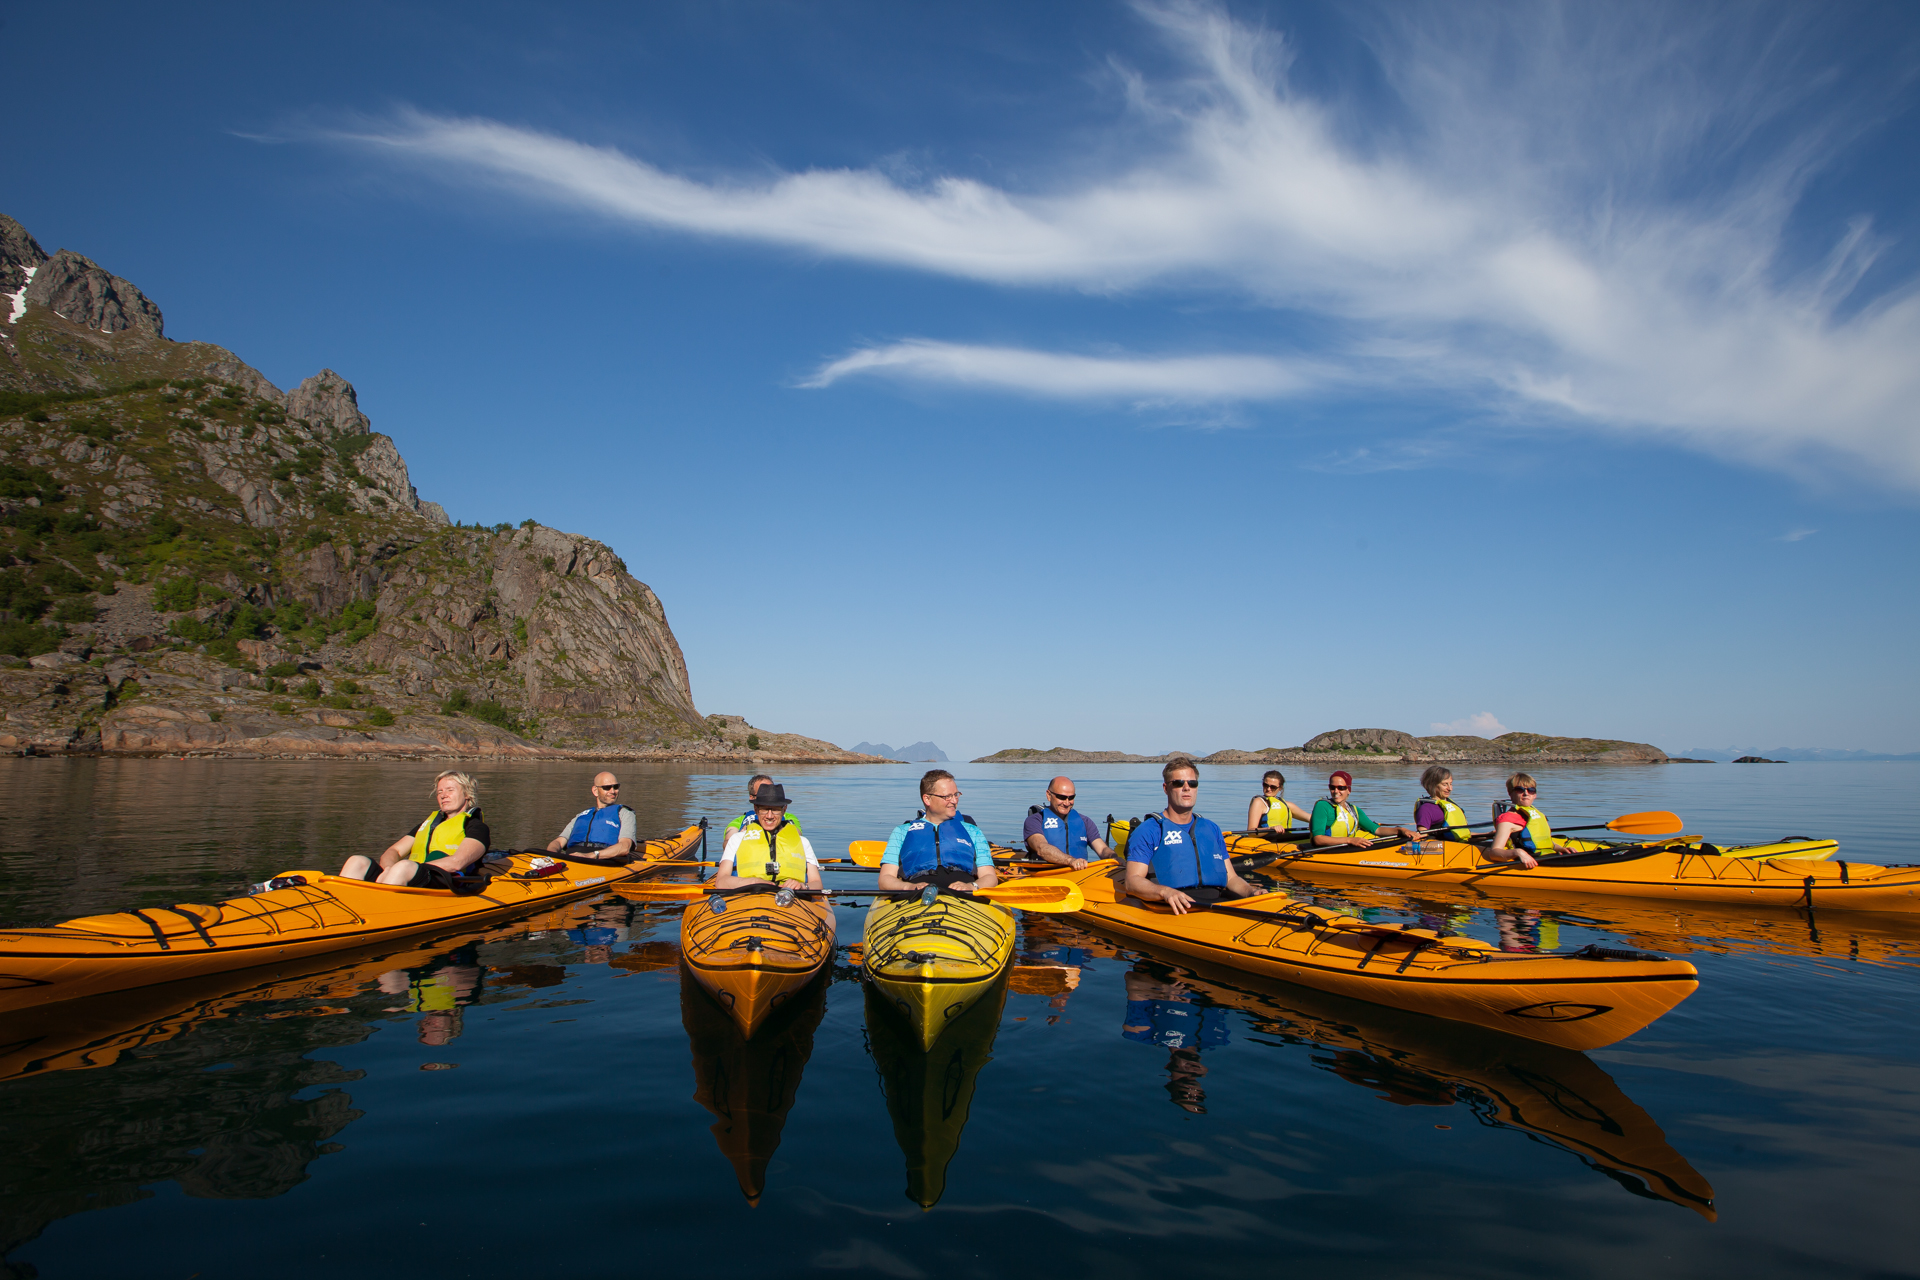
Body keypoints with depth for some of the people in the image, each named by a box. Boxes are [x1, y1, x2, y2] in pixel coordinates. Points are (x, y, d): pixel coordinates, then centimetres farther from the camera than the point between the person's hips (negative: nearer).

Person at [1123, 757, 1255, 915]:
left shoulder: (1212, 829, 24)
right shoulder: (1148, 831, 5)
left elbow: (1231, 878, 23)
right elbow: (1132, 881, -5)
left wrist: (1253, 892, 1)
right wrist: (1165, 892, -24)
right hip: (1176, 912, -6)